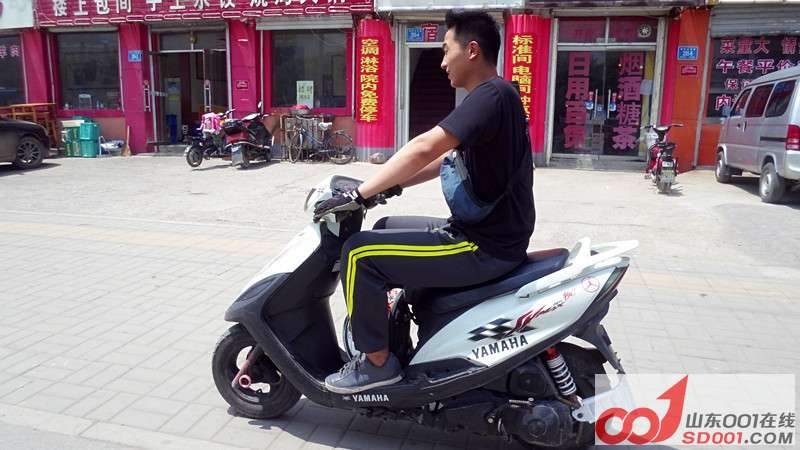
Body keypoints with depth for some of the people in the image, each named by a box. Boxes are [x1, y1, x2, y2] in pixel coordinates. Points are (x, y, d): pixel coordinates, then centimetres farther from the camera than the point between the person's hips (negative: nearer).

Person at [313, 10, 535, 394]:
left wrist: (360, 194, -22)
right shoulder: (492, 96, 14)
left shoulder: (491, 94, -19)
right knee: (384, 229, 23)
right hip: (482, 230, 10)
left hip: (485, 247, -10)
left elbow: (425, 149, -29)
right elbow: (447, 156, 21)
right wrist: (393, 185, 15)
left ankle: (377, 362, 3)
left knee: (359, 253, -12)